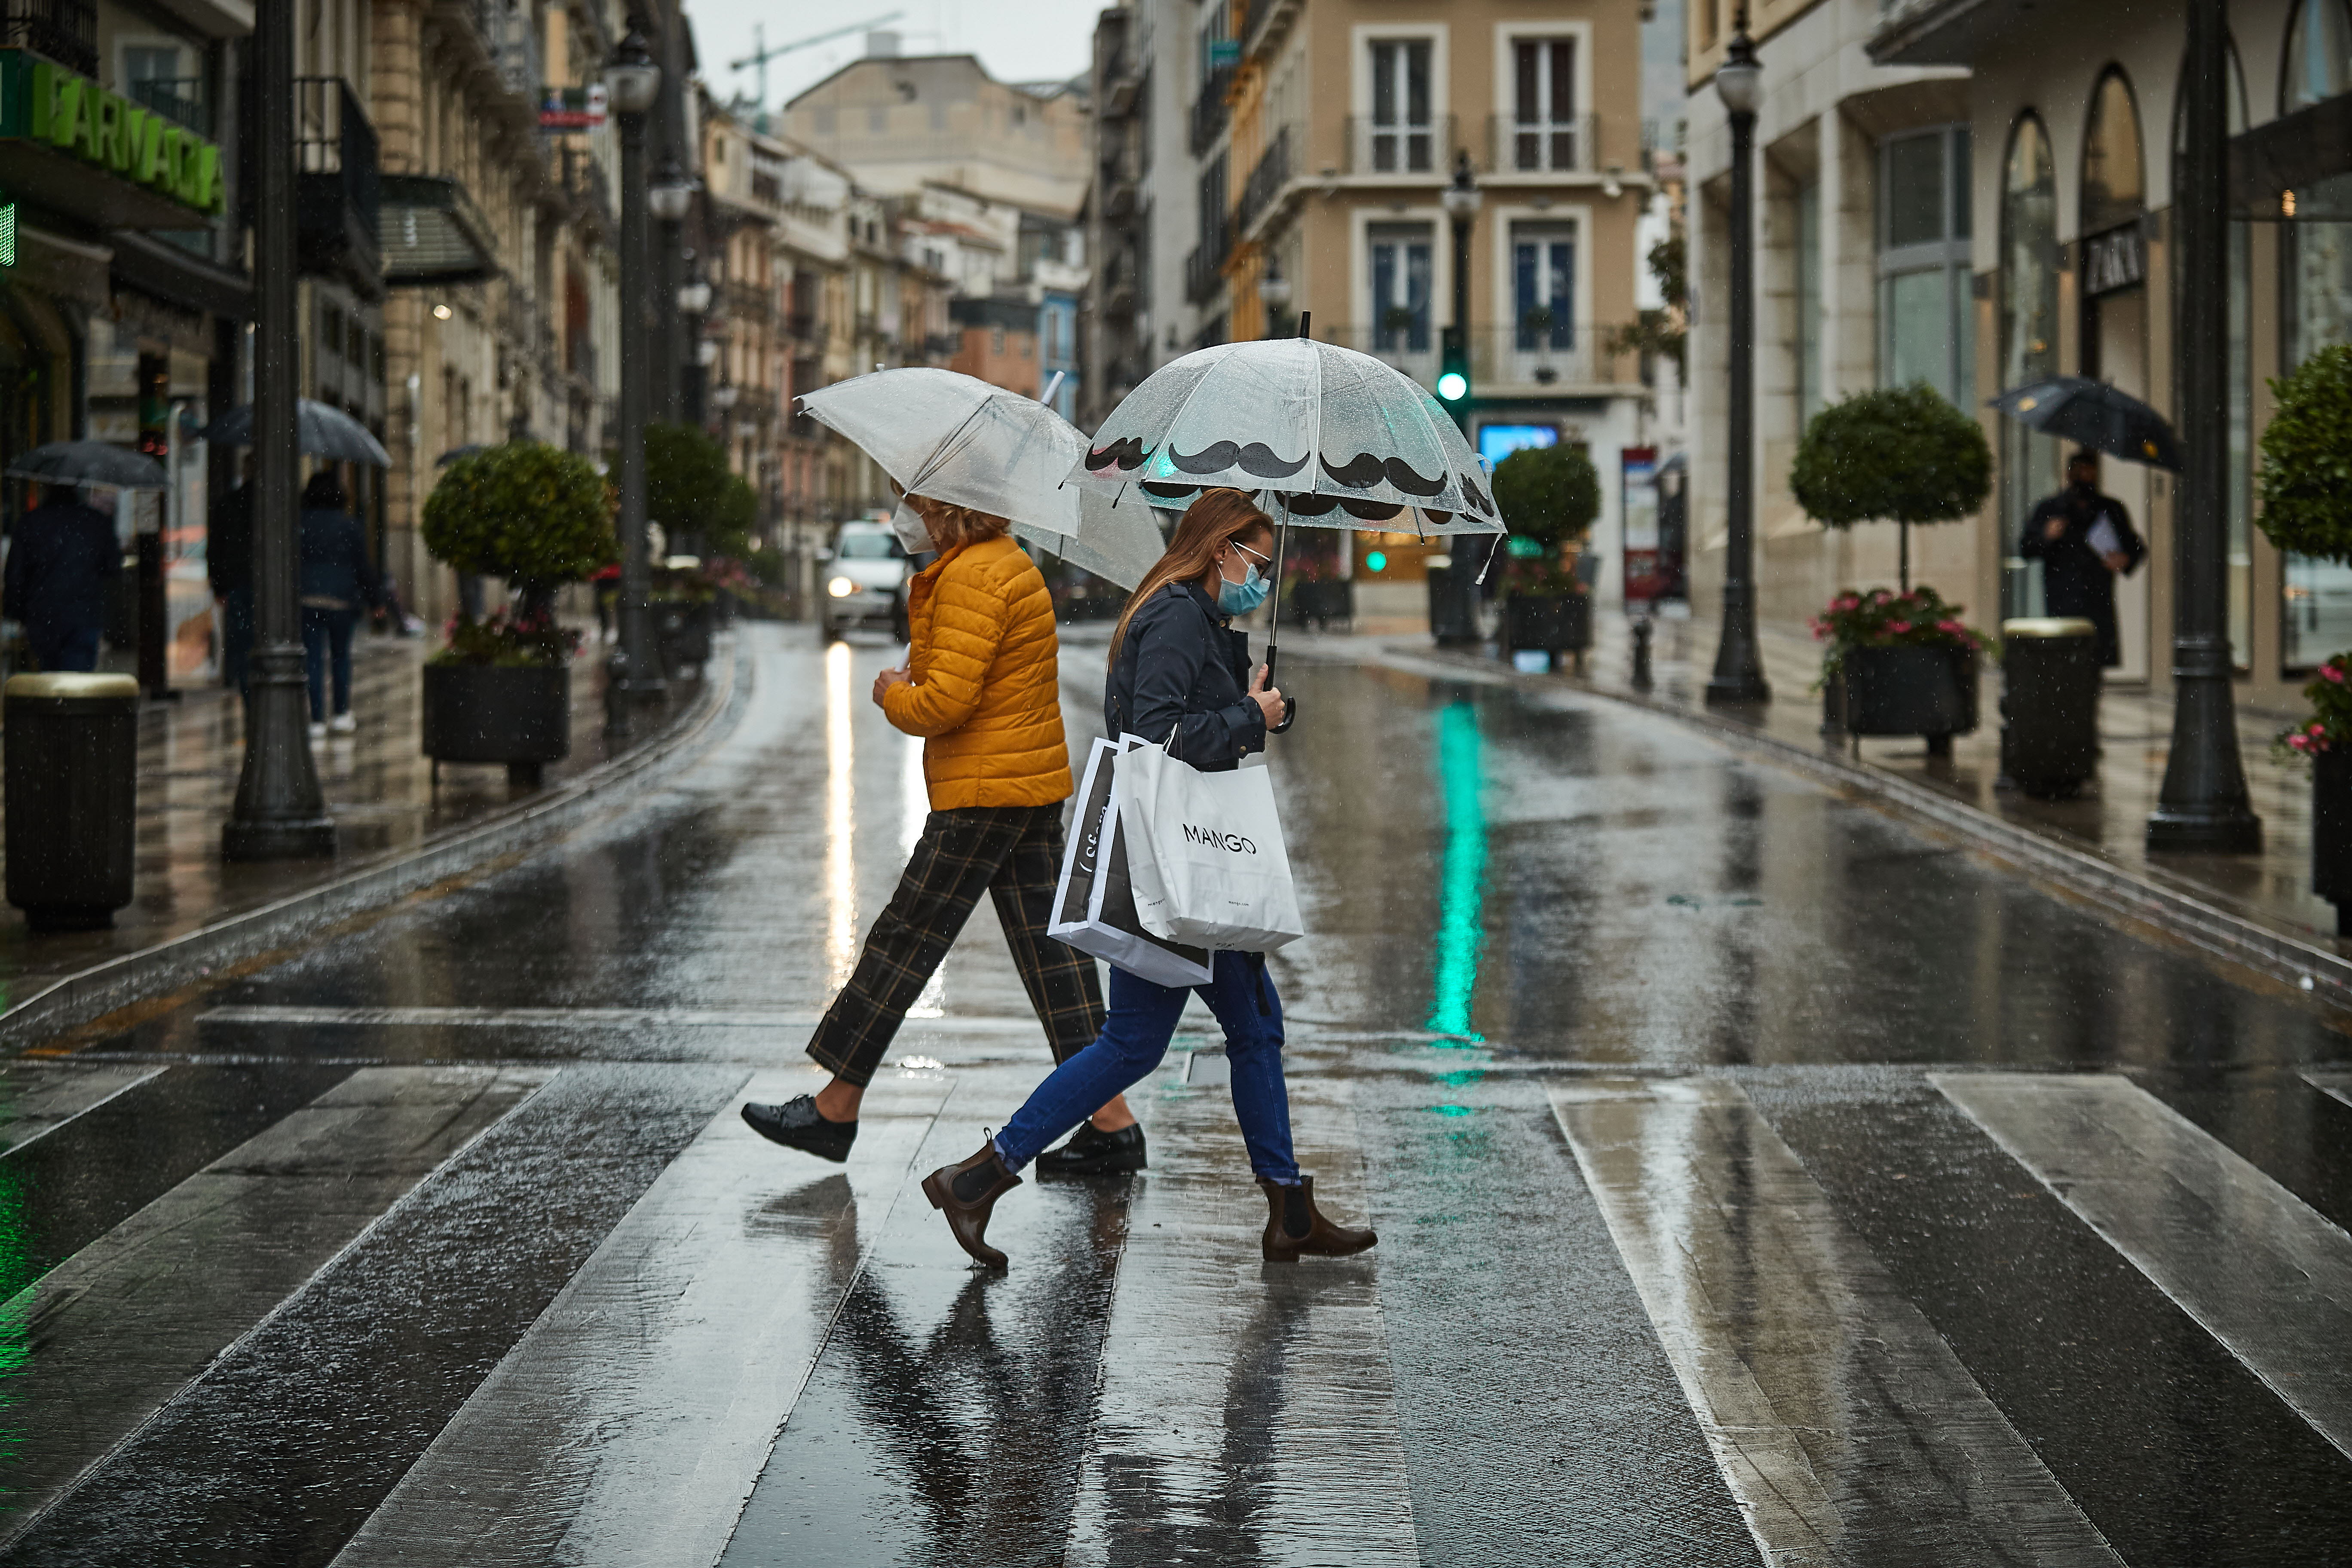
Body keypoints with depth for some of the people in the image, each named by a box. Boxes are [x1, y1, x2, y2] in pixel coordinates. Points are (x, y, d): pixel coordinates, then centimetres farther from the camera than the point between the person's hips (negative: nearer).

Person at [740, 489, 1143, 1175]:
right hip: (1034, 783, 10)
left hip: (984, 794, -10)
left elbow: (946, 702, -22)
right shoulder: (1009, 562, 16)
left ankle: (834, 1111, 8)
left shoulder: (972, 578, -17)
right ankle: (1113, 1121, 5)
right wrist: (915, 683, 7)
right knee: (1048, 945, 7)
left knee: (905, 940, -1)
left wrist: (892, 694, -3)